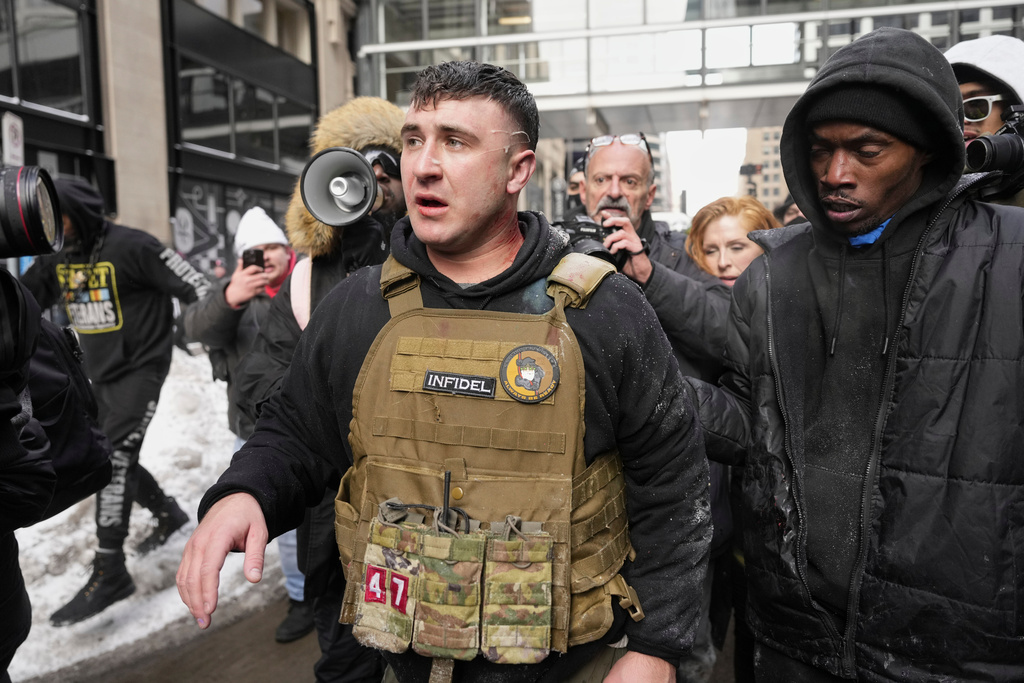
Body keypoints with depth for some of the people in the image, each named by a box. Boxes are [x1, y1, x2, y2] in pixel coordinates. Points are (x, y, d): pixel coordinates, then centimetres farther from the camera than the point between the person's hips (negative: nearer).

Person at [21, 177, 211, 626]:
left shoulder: (131, 247, -17)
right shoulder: (55, 259, 5)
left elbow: (193, 286, -16)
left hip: (140, 368, -8)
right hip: (99, 374, 8)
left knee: (113, 459, -15)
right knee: (110, 460, 15)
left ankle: (109, 573, -9)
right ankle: (167, 514, 38)